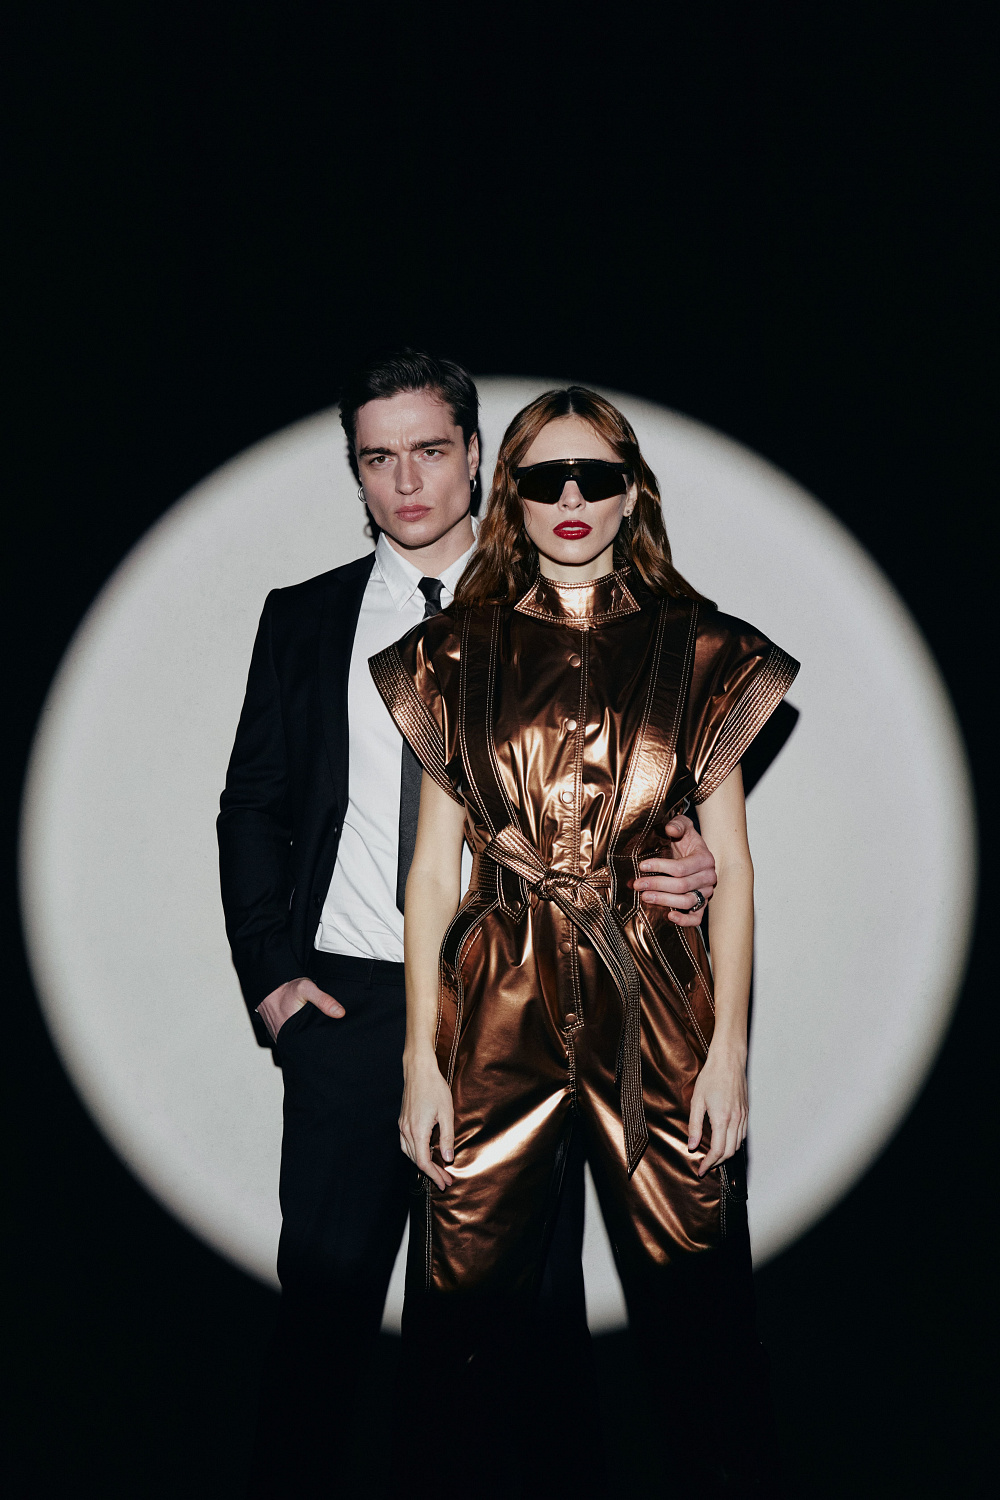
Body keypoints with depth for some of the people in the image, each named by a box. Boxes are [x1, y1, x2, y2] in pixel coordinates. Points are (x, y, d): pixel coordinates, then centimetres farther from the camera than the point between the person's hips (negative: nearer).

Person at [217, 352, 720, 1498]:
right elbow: (252, 807, 12)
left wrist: (684, 869, -15)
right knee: (323, 1297, 6)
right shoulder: (302, 619, 10)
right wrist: (268, 971, 2)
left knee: (532, 1300, 6)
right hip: (347, 1006, 1)